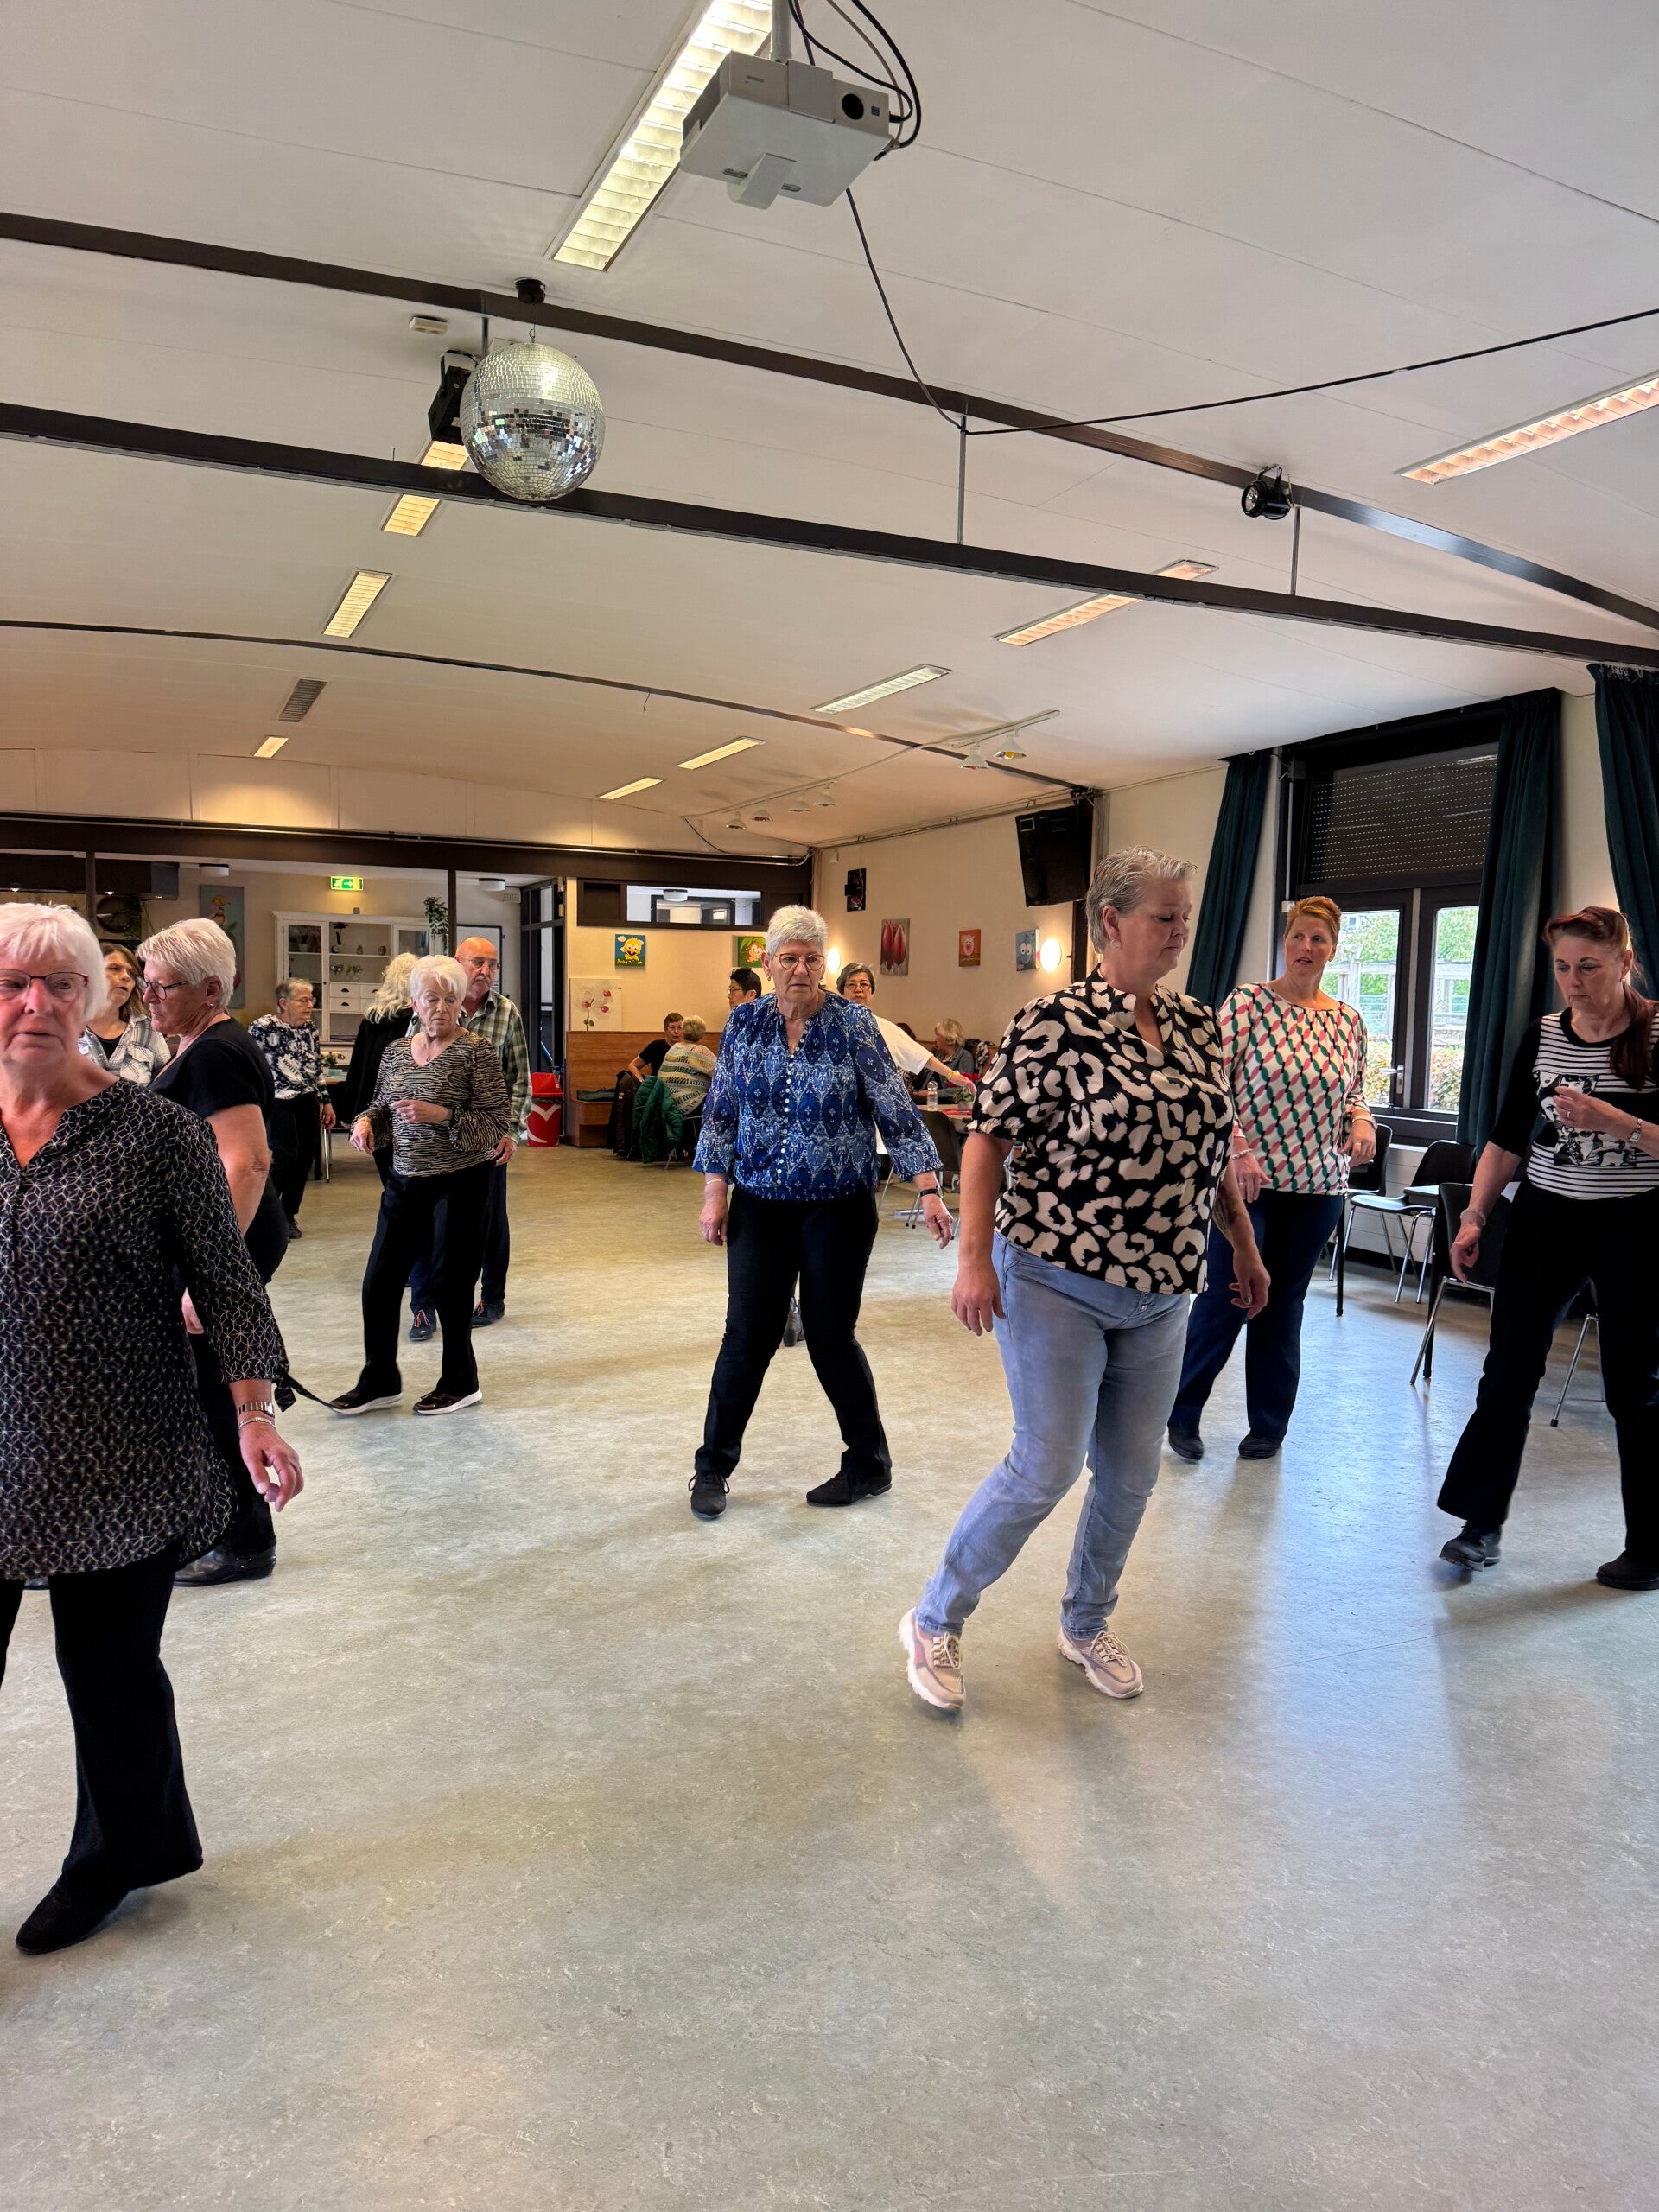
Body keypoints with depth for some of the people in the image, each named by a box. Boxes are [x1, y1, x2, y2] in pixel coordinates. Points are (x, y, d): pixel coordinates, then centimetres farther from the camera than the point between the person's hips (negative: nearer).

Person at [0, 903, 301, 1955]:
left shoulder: (155, 1131, -7)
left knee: (113, 1668, 12)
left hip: (118, 1461, -3)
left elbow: (226, 1282, -5)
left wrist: (256, 1409, -13)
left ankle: (120, 1854, 38)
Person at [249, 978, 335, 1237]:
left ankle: (289, 1215, 19)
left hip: (307, 1101, 6)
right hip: (277, 1101, -6)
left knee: (306, 1158, 5)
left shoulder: (310, 1028, 11)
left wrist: (325, 1102, 17)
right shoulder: (263, 1027, -8)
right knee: (284, 1157, -12)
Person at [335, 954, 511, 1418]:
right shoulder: (396, 1051, 7)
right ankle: (378, 1382, 24)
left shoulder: (476, 1051, -9)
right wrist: (366, 1121, -3)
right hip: (405, 1183, 6)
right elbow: (384, 1107, 19)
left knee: (449, 1283, 4)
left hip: (460, 1185, -5)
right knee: (380, 1280, 6)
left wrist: (442, 1115, -25)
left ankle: (460, 1383, 23)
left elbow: (498, 1125, -13)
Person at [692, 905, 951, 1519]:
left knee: (830, 1336, 3)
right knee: (747, 1335, 2)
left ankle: (869, 1466, 23)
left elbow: (895, 1109, -9)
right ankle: (713, 1467, 19)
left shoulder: (852, 1024, -7)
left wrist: (929, 1190, -16)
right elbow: (721, 1112, 6)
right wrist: (715, 1193, 1)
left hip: (837, 1208, -2)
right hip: (760, 1205, 3)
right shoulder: (744, 1022, 1)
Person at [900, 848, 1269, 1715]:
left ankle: (1086, 1624, 36)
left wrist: (1244, 1244, 19)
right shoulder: (1055, 1021, -14)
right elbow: (989, 1137, -14)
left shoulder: (1198, 1024, 6)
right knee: (1047, 1467, -5)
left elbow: (1210, 1146, 16)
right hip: (1057, 1280, -6)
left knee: (1131, 1473, 13)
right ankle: (935, 1620, 17)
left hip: (1160, 1294, 7)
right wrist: (974, 1258, -20)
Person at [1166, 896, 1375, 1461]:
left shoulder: (1347, 1020, 9)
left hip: (1317, 1186, 4)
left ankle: (1269, 1423, 25)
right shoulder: (1246, 1002, -5)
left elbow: (1354, 1093, 19)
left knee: (1284, 1303, 12)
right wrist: (1239, 1148, -18)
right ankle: (1182, 1411, 16)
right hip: (1245, 1178, -4)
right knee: (1225, 1297, -3)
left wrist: (1362, 1122, -3)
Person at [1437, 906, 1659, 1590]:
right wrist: (1474, 1217, 1)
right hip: (1544, 1220, 3)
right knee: (1508, 1372, 1)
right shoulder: (1542, 1037, 4)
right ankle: (1480, 1524, 12)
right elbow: (1507, 1139, 7)